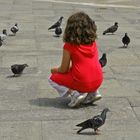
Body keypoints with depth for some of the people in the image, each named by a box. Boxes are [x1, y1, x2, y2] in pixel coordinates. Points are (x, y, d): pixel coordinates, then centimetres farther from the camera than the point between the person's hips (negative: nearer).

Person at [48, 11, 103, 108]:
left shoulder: (69, 46, -6)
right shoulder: (93, 43, 9)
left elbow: (64, 69, -2)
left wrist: (55, 70, 20)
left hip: (82, 83, -5)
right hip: (98, 82, 5)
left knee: (53, 79, 13)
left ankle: (75, 94, -6)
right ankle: (94, 93, 17)